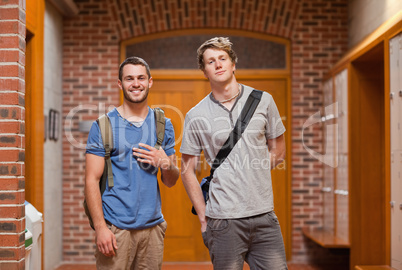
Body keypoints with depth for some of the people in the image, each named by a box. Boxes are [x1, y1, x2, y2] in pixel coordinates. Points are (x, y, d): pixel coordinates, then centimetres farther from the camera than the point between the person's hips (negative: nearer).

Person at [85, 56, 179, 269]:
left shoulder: (163, 125, 10)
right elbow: (91, 180, -5)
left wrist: (166, 164, -8)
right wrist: (100, 227, -14)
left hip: (152, 226, 3)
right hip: (114, 227, -3)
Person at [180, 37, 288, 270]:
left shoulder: (263, 101, 5)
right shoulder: (196, 116, 1)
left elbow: (278, 150, 15)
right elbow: (188, 170, 6)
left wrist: (251, 173, 4)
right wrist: (204, 217, 2)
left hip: (264, 216, 2)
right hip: (224, 221, -2)